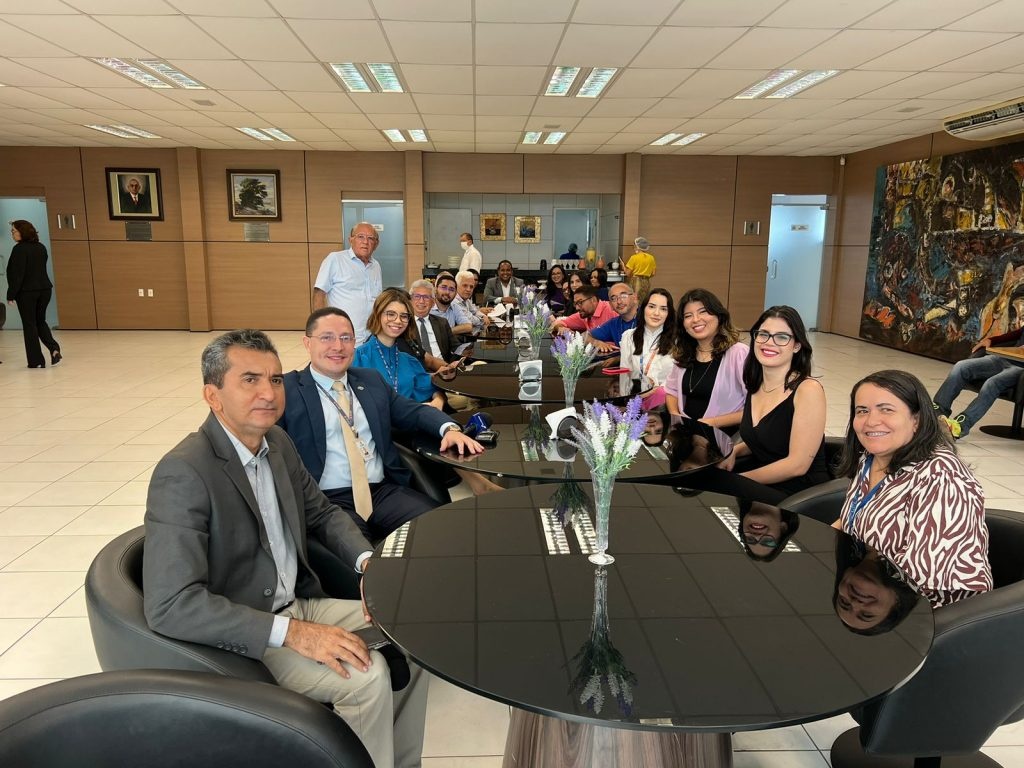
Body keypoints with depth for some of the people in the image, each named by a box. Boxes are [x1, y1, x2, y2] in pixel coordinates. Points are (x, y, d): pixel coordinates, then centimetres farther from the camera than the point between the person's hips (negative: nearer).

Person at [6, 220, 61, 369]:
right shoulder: (41, 247, 8)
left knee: (29, 325, 3)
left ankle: (36, 361, 4)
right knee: (40, 321, 18)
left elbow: (16, 274, -15)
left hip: (26, 292, -6)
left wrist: (11, 294, -11)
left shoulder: (19, 249, -13)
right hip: (45, 289, 6)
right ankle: (54, 349, -3)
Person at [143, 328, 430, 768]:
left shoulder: (278, 444, 1)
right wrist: (292, 632, -30)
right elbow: (171, 605, -28)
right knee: (368, 676, -22)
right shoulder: (184, 473, -23)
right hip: (237, 635, -8)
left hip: (296, 606, 8)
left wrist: (369, 561, -5)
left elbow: (321, 513, 14)